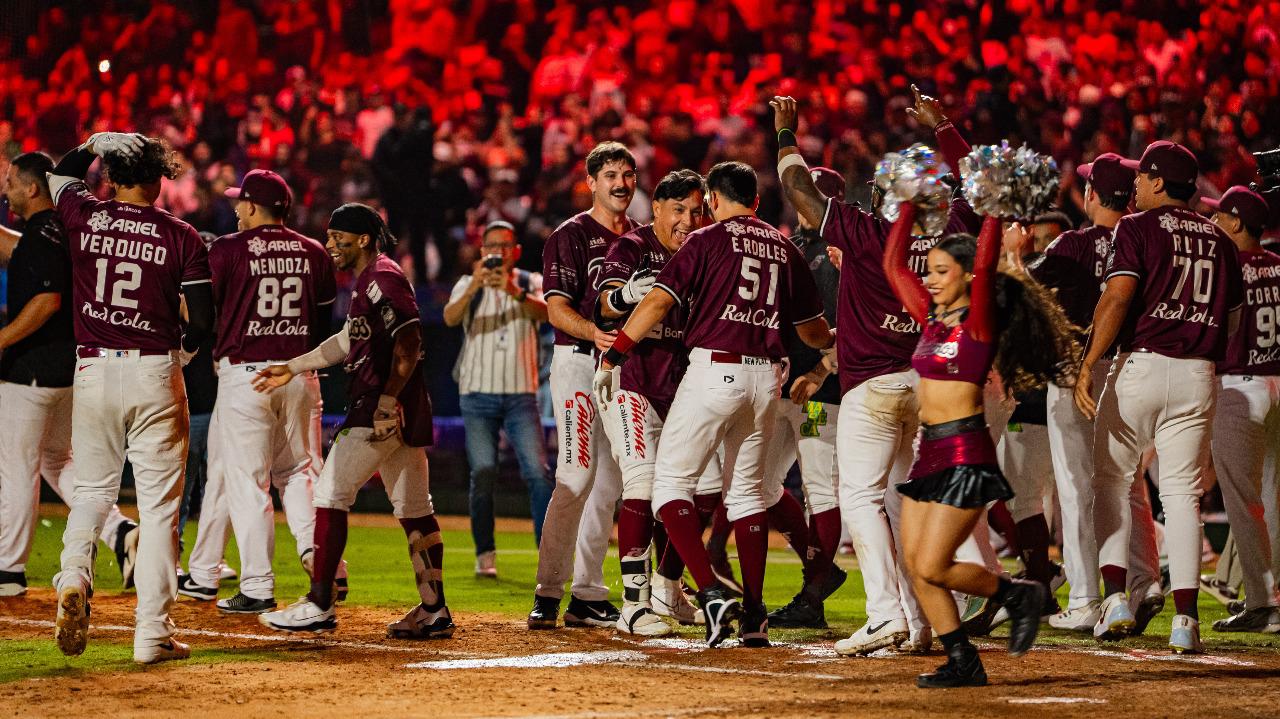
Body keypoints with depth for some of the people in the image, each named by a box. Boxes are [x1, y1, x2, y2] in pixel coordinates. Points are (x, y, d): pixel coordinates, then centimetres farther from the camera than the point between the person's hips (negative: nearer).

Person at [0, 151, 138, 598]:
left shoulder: (42, 236, -17)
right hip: (68, 367, 10)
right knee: (57, 461, 19)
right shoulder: (60, 230, 12)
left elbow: (48, 301, -27)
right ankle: (119, 531, 2)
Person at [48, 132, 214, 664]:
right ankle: (153, 635, -1)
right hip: (156, 375, -2)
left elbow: (61, 175, 25)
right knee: (159, 505, 2)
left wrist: (95, 143, 37)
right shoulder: (181, 237, -4)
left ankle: (73, 576, -11)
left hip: (94, 370, 2)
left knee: (91, 490, 17)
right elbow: (203, 324, -3)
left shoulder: (84, 216, 1)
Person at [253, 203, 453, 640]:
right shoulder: (368, 280, 19)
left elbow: (409, 344, -20)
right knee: (414, 508, 9)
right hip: (403, 415, 10)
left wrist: (387, 401, -24)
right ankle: (434, 612, 10)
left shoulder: (383, 278, -12)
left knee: (330, 494, -7)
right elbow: (350, 341, 28)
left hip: (382, 410, -10)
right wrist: (292, 369, 29)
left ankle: (319, 606, -6)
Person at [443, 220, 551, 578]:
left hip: (521, 395, 0)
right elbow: (450, 318, -15)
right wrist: (474, 287, -34)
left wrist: (515, 292, -37)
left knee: (537, 472, -10)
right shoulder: (469, 286, 7)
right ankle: (485, 555, 3)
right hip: (478, 394, 0)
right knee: (483, 473, -4)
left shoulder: (532, 283, 7)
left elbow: (545, 311, -17)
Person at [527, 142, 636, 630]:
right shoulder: (571, 236, -4)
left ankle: (587, 597, 11)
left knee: (609, 481, 6)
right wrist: (593, 332, -31)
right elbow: (557, 309, -12)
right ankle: (547, 592, -12)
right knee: (577, 476, -14)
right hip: (579, 364, -7)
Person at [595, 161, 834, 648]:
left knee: (672, 483, 0)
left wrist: (613, 355, -6)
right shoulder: (786, 249, 14)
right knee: (748, 490, 16)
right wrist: (835, 339, 45)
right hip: (766, 377, 5)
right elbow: (814, 332, 21)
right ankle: (754, 615, 11)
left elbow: (659, 301, -9)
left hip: (715, 370, -5)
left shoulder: (708, 240, 1)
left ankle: (711, 592, -17)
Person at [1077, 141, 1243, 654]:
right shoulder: (1220, 241, 14)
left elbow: (1117, 297, -14)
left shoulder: (1137, 228, -2)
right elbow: (1233, 319, 14)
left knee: (1111, 480, 10)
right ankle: (1185, 620, -3)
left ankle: (1116, 598, -3)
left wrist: (1088, 366, -16)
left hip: (1140, 365, -4)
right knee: (1182, 492, 5)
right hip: (1199, 376, 4)